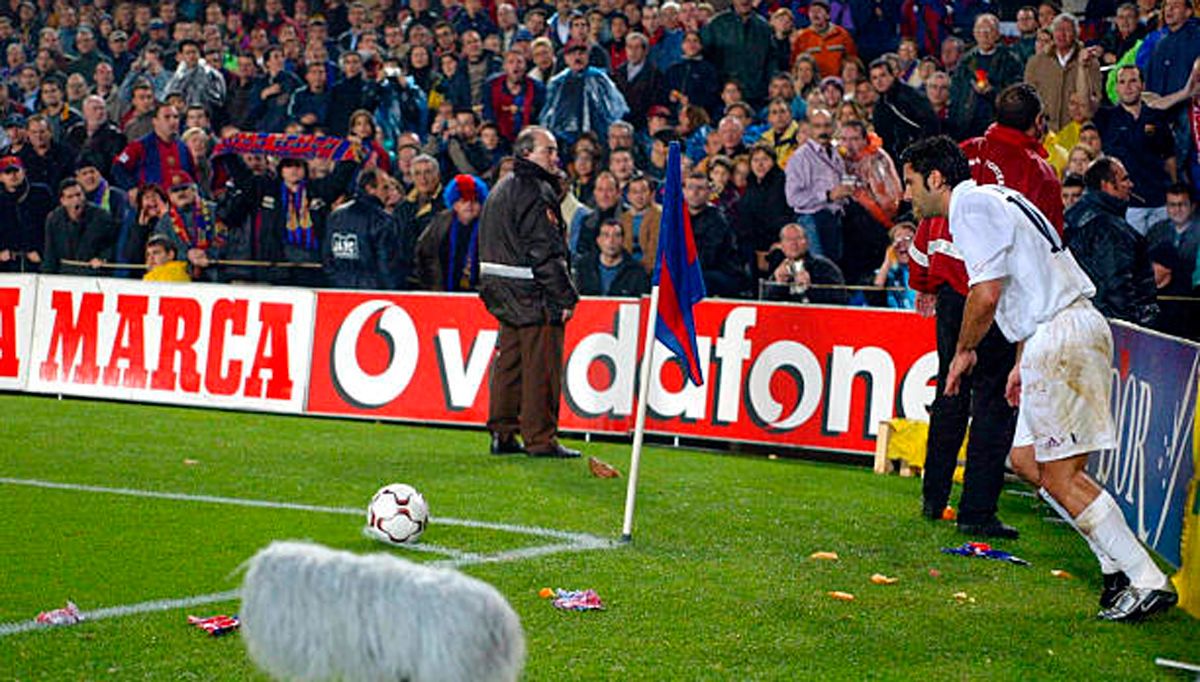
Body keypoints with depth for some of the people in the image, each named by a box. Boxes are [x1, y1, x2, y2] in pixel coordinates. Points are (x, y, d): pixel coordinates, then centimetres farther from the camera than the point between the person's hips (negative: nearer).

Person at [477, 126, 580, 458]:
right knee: (541, 366, -5)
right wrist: (565, 297, -16)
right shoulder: (536, 192, -14)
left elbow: (489, 246, 21)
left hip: (505, 294, 10)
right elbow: (546, 251, -19)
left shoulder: (500, 190, 17)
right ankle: (540, 439, -4)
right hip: (533, 294, -10)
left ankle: (502, 434, 16)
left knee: (509, 363, 13)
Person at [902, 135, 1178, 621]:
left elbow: (986, 293, -17)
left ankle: (1147, 582, -8)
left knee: (1060, 477, -8)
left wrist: (965, 350, -1)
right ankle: (1117, 566, 13)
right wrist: (1024, 363, 27)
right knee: (1026, 458, 14)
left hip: (1061, 337, -10)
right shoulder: (992, 199, 23)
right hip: (1068, 330, 10)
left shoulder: (970, 204, -8)